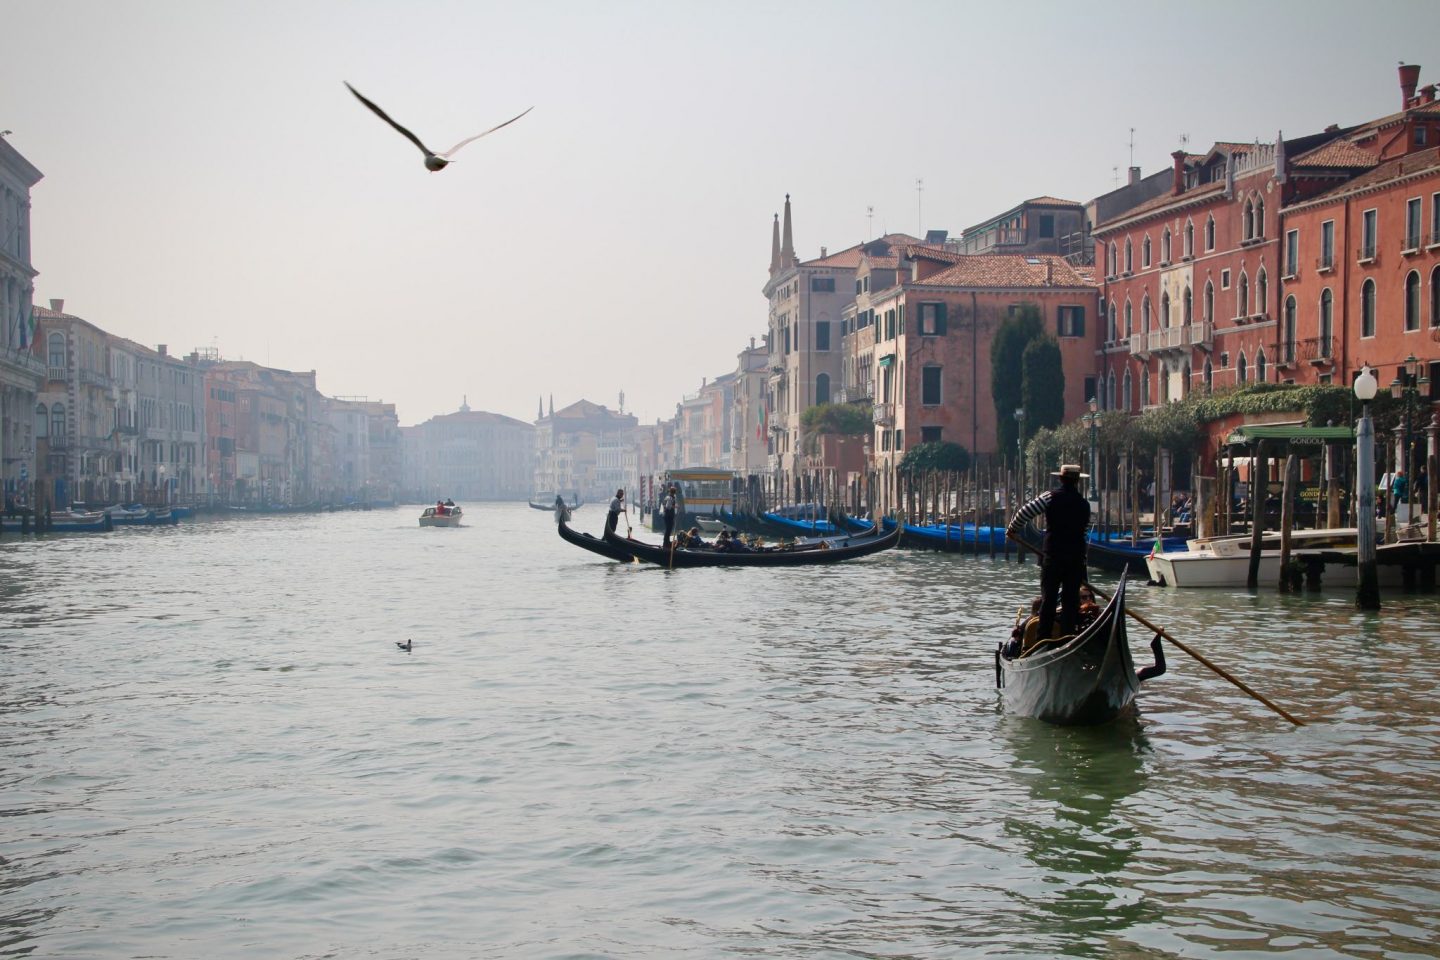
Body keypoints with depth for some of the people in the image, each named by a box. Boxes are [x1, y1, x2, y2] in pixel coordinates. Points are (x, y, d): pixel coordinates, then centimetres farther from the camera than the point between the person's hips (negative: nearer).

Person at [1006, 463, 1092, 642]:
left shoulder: (1051, 497, -5)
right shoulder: (1084, 504, 8)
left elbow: (1025, 512, -10)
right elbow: (1085, 531, 16)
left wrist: (1012, 529, 6)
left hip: (1052, 555, -2)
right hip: (1076, 557, 2)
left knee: (1048, 598, 2)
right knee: (1070, 599, 6)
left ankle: (1044, 639, 0)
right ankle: (1067, 638, 3)